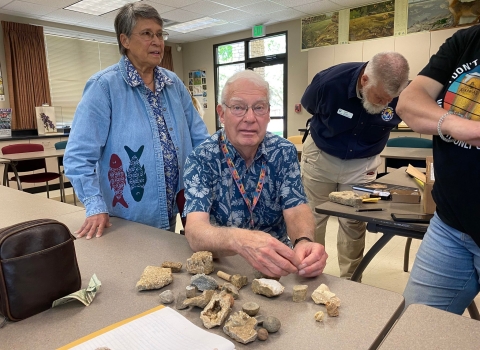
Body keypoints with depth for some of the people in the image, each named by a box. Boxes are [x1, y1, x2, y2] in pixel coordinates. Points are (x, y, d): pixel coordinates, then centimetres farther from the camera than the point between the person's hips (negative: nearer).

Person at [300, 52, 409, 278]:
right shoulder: (330, 81, -29)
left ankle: (350, 279, 23)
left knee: (354, 223, 5)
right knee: (313, 218, 7)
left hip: (362, 163, 1)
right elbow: (308, 107, -6)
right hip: (321, 157, 0)